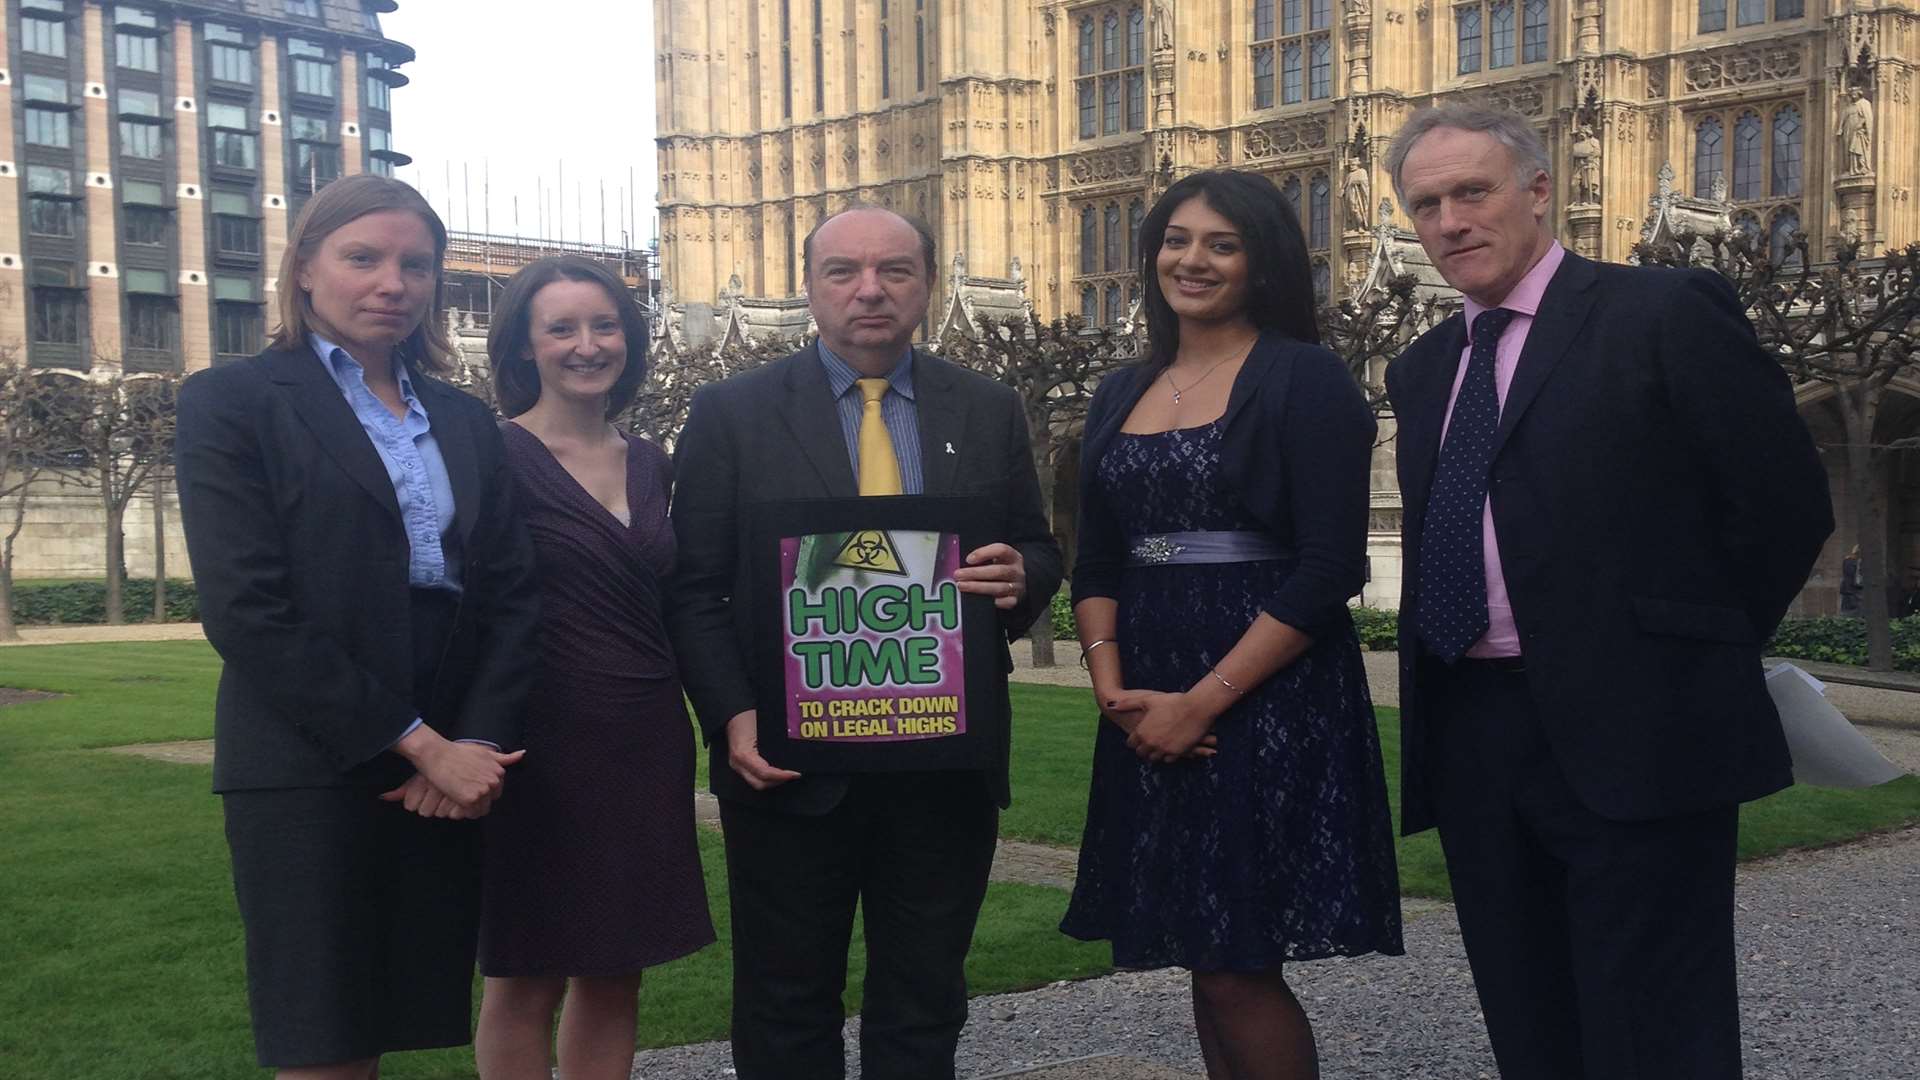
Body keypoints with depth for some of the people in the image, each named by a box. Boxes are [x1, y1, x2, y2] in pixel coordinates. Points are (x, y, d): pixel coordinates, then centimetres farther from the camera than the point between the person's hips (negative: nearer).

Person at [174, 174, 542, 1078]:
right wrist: (417, 742, -13)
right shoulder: (233, 402, -1)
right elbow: (243, 609, -11)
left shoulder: (466, 422, 15)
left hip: (449, 766, 5)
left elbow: (511, 595, 9)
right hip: (309, 772, -4)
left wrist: (475, 744, -7)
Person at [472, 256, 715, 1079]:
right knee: (526, 978, 3)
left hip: (646, 746, 6)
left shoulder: (650, 466, 11)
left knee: (616, 976, 10)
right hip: (542, 747, -6)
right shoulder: (496, 455, -7)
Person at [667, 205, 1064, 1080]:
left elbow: (1039, 554, 12)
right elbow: (695, 588, -1)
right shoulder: (732, 413, 0)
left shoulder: (990, 412, 7)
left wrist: (1019, 579, -12)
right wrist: (733, 718, -13)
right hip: (789, 762, -2)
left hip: (948, 767, 2)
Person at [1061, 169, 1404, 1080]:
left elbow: (1329, 567, -13)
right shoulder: (1121, 395, 13)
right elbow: (1097, 564, 13)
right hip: (1152, 711, 6)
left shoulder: (1306, 379, -6)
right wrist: (1114, 690, -4)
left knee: (1236, 964, -5)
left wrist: (1203, 700, -16)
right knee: (1202, 960, 11)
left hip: (1268, 699, -6)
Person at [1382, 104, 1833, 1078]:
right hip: (1470, 740, 7)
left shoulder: (1667, 315, -5)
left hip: (1630, 734, -6)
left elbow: (1786, 501, -6)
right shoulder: (1421, 371, 16)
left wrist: (1698, 653, 2)